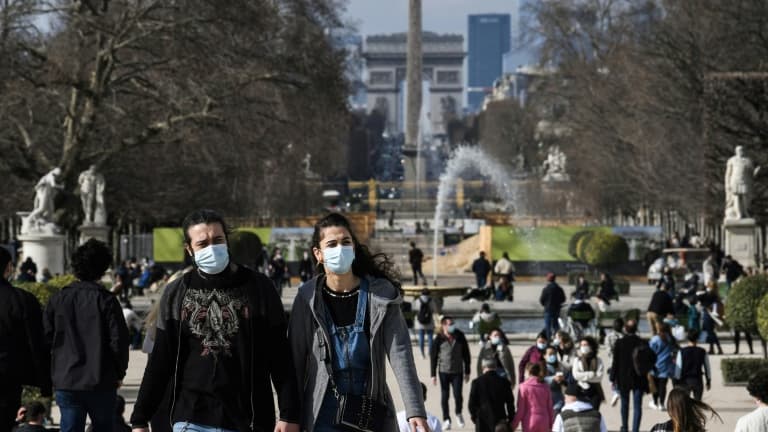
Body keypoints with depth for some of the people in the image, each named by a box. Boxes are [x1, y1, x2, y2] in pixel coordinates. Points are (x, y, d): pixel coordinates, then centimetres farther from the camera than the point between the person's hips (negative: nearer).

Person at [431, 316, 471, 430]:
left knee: (457, 395, -7)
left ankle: (458, 414, 20)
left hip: (457, 371, 1)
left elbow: (466, 355, 7)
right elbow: (433, 357, -1)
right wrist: (433, 375, -3)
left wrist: (467, 372, 8)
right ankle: (446, 419, 16)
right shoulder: (439, 340, -6)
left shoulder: (460, 337, -1)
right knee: (444, 396, 3)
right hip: (444, 371, -1)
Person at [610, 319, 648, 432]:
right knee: (637, 406, 1)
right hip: (639, 379, 0)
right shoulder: (643, 343, -7)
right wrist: (647, 381, 6)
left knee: (624, 404, 19)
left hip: (623, 379, 1)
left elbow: (615, 362, -8)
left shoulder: (619, 343, -10)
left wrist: (613, 378, 1)